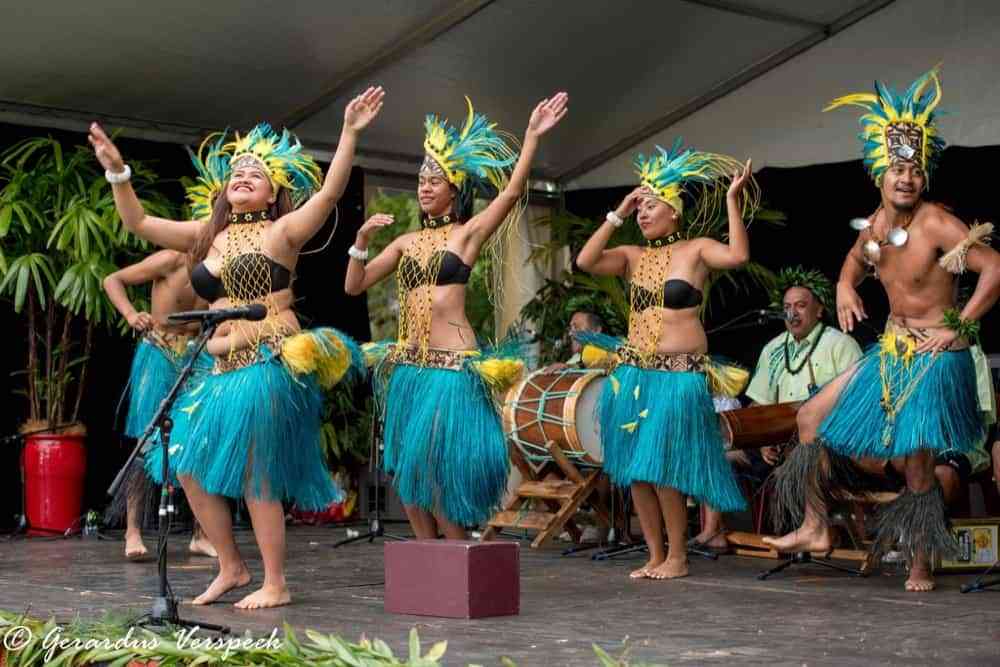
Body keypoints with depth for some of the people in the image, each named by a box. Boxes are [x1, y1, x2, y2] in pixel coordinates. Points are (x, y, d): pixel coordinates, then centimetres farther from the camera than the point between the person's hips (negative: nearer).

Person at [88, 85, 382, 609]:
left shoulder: (282, 232, 0)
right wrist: (117, 173, 6)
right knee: (193, 468, 4)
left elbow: (328, 193, -14)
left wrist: (350, 133, -24)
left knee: (255, 477, -7)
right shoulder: (207, 234, 15)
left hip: (271, 365, -7)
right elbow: (138, 223, 16)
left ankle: (275, 584, 6)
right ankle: (230, 568, 20)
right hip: (222, 369, 7)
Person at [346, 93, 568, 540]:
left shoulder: (468, 233, 1)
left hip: (452, 368, -6)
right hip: (408, 367, 6)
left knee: (440, 469, -5)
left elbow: (512, 191, -14)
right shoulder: (407, 242, 14)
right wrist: (362, 239, -2)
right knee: (408, 471, 7)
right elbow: (354, 286, 12)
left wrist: (533, 136, -22)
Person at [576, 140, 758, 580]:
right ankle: (655, 556, 14)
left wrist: (732, 199, -18)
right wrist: (618, 215, -2)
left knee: (662, 468, -7)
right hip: (633, 371, 5)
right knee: (635, 470, 4)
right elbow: (586, 261, -5)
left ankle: (677, 556, 7)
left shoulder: (696, 250, 0)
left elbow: (737, 255, -20)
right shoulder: (633, 256, 11)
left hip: (680, 373, -5)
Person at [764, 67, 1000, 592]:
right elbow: (856, 260, 27)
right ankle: (815, 527, 18)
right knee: (812, 416, 9)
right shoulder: (874, 225, 4)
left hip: (934, 357, -8)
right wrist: (845, 288, 6)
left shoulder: (938, 225, -18)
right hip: (890, 351, 8)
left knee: (917, 467, -5)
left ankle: (921, 567, 11)